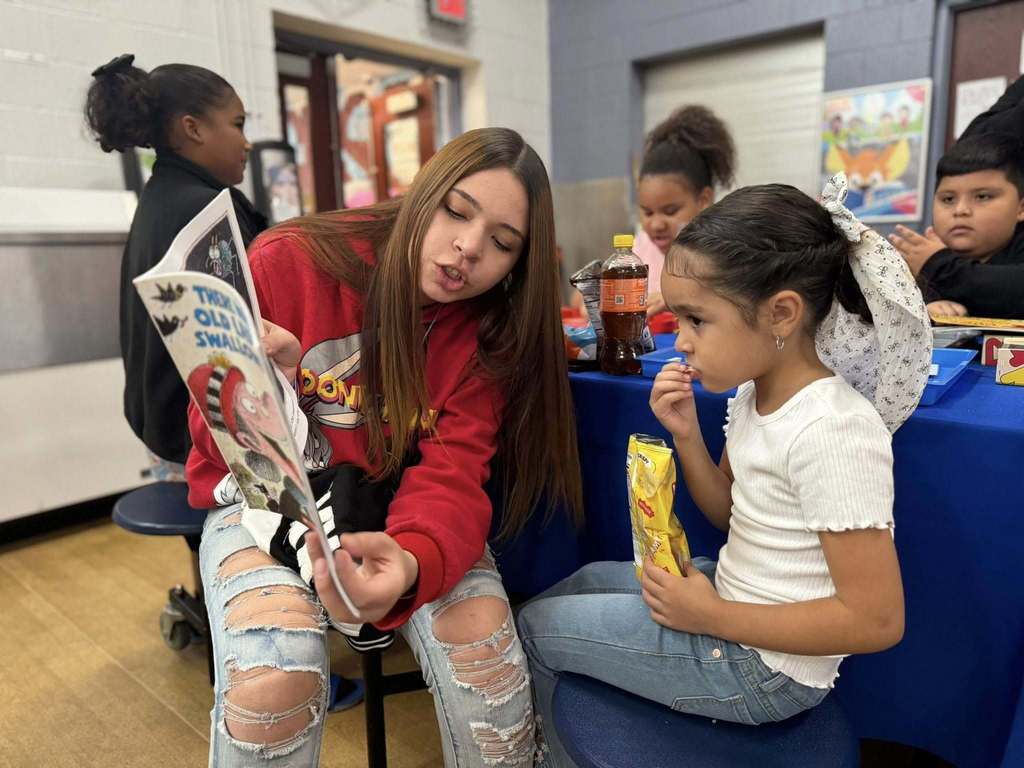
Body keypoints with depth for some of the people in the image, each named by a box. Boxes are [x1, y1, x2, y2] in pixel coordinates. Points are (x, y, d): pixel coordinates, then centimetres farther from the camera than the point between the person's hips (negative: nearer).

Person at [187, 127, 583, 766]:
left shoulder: (489, 332, -8)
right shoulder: (288, 262, -15)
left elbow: (450, 476, -19)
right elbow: (218, 437, -6)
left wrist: (412, 563, -42)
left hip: (400, 509, 2)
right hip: (267, 503, -1)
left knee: (480, 633, -25)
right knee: (273, 681, -28)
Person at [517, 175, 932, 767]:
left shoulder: (831, 431, -30)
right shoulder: (756, 392, -3)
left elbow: (878, 619, -26)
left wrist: (711, 616, -23)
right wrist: (686, 434, -9)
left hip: (766, 664, -8)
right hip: (737, 594, 8)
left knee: (535, 627, 0)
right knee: (585, 583, 23)